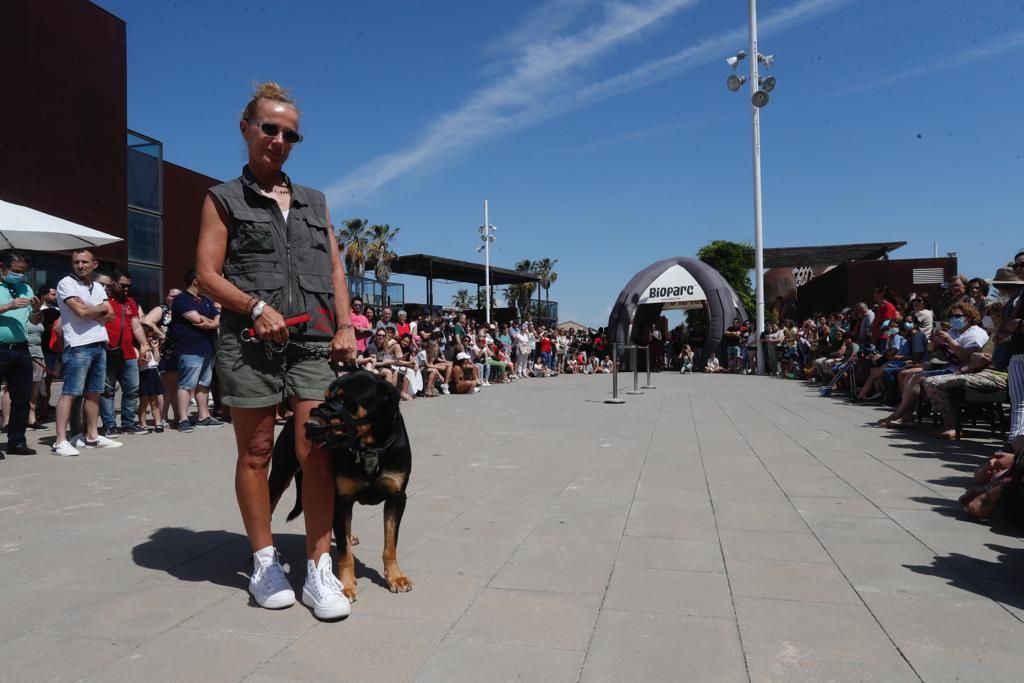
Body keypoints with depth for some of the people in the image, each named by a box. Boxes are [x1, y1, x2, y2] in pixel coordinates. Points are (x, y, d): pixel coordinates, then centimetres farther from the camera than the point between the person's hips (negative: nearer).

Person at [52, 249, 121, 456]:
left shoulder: (98, 287, 16)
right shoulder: (66, 284, -3)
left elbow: (110, 315, 7)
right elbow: (81, 311, -15)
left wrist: (90, 311, -9)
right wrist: (100, 309, 3)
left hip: (99, 345, 7)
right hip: (78, 347, -7)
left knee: (94, 393, 10)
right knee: (69, 393, -7)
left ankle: (92, 436, 17)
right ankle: (61, 440, -7)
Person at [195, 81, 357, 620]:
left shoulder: (314, 202, 20)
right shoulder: (224, 199, 10)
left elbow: (335, 271, 16)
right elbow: (207, 273, 1)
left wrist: (345, 326, 2)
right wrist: (255, 306, -15)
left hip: (314, 343, 2)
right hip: (249, 342, -2)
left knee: (316, 453, -5)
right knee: (256, 453, 5)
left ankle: (319, 570, 2)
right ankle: (264, 561, 19)